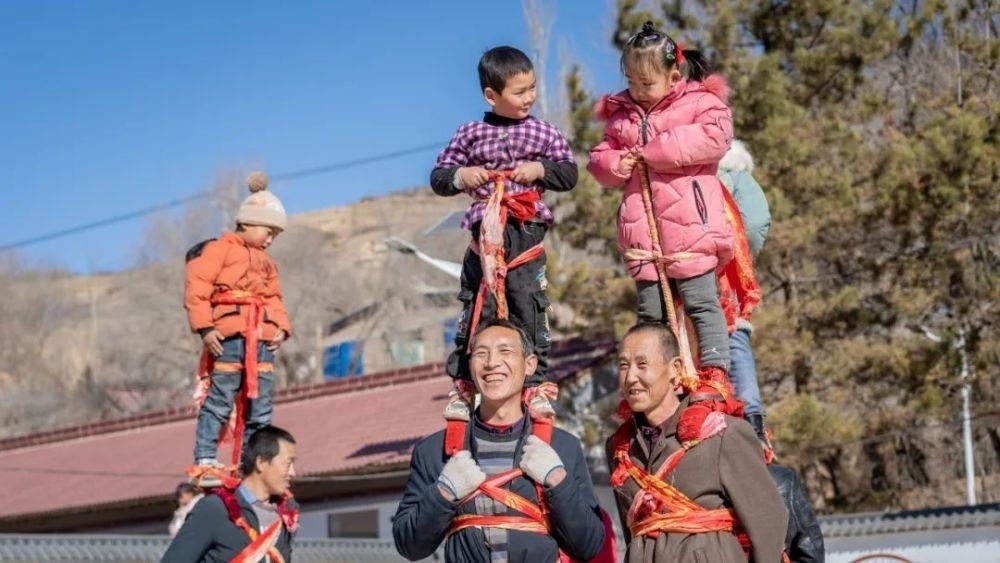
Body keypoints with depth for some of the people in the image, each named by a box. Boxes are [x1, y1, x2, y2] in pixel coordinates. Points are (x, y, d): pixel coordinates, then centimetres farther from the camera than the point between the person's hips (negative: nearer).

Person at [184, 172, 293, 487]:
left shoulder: (266, 262, 27)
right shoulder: (220, 249, 2)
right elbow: (196, 289, -6)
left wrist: (281, 327, 6)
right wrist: (205, 328, -14)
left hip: (262, 341, 7)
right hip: (229, 338, -7)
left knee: (261, 409, 6)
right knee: (219, 402, -9)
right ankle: (204, 463, -7)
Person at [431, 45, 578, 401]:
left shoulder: (543, 133, 4)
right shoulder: (471, 135, 4)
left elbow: (569, 174, 7)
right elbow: (438, 178, 8)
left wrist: (540, 169, -9)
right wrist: (459, 176, -12)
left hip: (527, 234, 0)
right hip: (485, 235, 1)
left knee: (530, 309, 2)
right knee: (474, 310, 5)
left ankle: (535, 383, 10)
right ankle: (463, 383, 13)